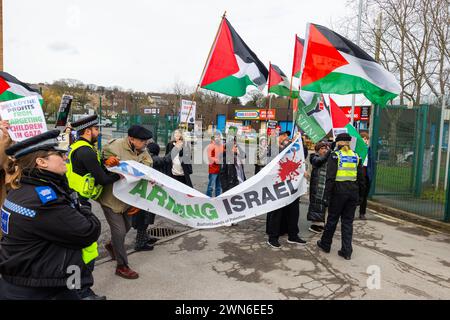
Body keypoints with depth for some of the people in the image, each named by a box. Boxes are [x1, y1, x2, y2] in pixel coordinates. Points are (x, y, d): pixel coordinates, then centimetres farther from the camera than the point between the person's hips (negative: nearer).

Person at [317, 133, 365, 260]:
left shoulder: (335, 155, -5)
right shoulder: (356, 157, 8)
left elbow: (330, 178, -11)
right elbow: (361, 178, 10)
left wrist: (327, 196, -8)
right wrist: (359, 195, 16)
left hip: (339, 190, -4)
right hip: (353, 191, 4)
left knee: (332, 219, 10)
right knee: (348, 221, 10)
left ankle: (325, 244, 27)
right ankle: (346, 251, 11)